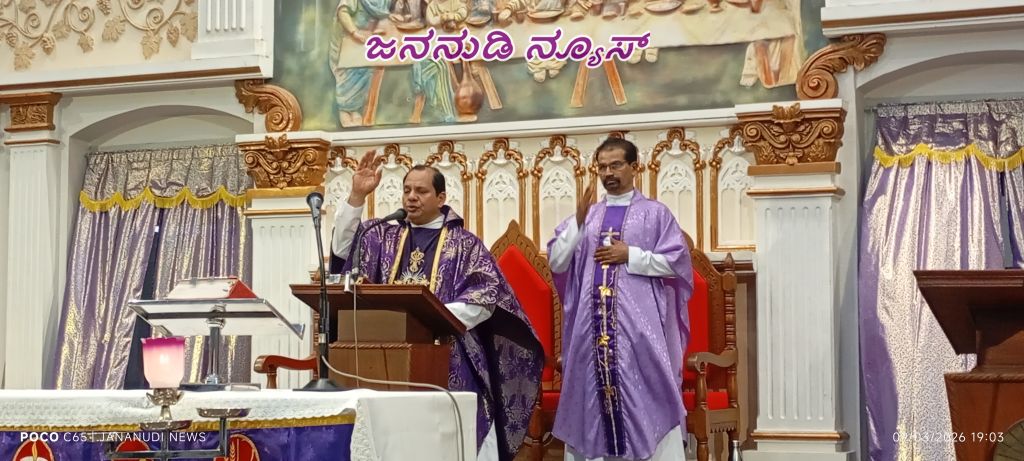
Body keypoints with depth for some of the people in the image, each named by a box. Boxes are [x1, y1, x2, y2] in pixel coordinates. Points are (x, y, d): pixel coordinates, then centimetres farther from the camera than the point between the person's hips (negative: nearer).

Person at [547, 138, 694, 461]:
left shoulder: (655, 213, 4)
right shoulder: (585, 215, 14)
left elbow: (677, 262, -2)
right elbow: (556, 263, 6)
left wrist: (630, 256, -9)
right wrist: (578, 222, -6)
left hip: (638, 323, -3)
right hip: (592, 323, 4)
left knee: (645, 399, -7)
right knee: (593, 395, 3)